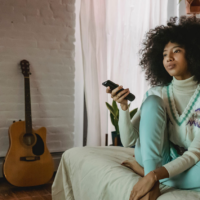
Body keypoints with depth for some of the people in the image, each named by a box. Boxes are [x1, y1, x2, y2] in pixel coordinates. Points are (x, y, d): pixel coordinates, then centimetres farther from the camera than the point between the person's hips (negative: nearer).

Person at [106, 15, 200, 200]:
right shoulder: (157, 93, -4)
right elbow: (129, 141, -9)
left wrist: (155, 175, -35)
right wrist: (124, 107, -26)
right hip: (154, 158, 2)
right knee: (152, 101, -21)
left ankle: (144, 170, -18)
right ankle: (149, 171, -28)